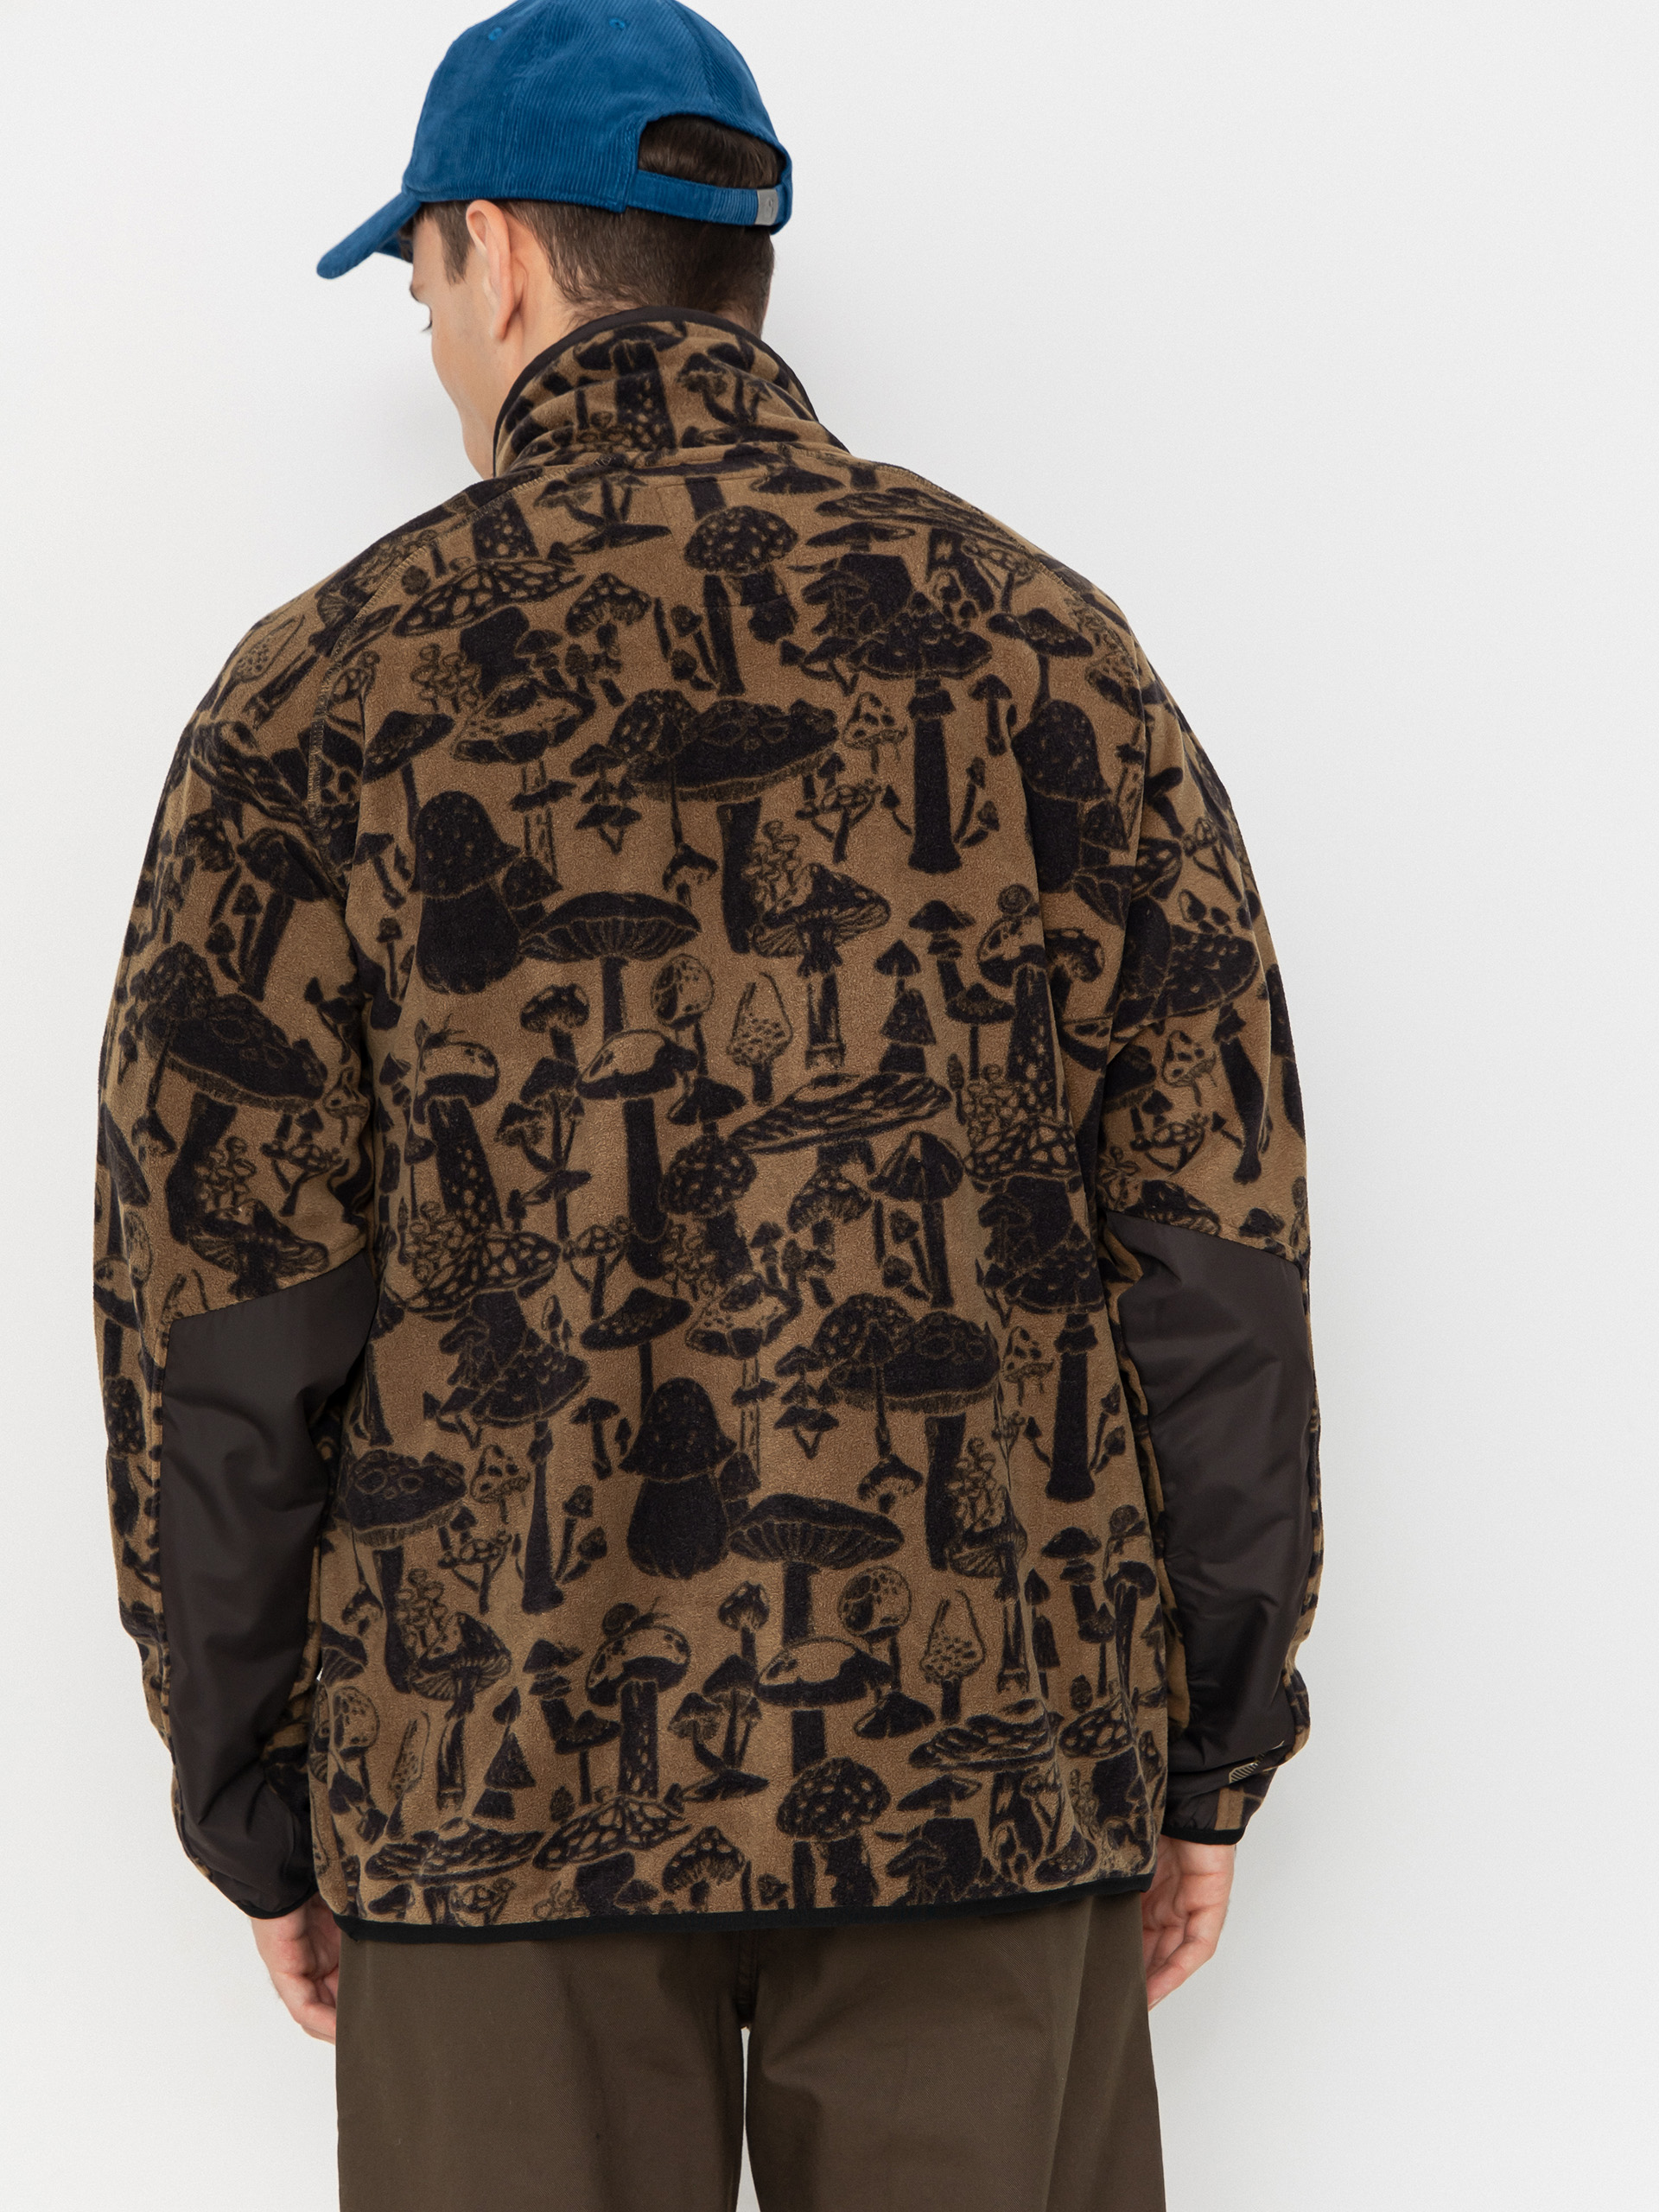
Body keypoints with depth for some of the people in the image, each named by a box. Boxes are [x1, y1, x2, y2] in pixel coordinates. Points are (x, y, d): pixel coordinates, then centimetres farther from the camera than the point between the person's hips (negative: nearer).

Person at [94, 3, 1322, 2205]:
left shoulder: (332, 690, -5)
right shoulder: (1045, 650, 0)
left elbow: (219, 1316, -6)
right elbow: (1217, 1251, -2)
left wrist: (258, 1813, 6)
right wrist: (1214, 1754, 7)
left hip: (513, 1758, -1)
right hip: (974, 1750, 2)